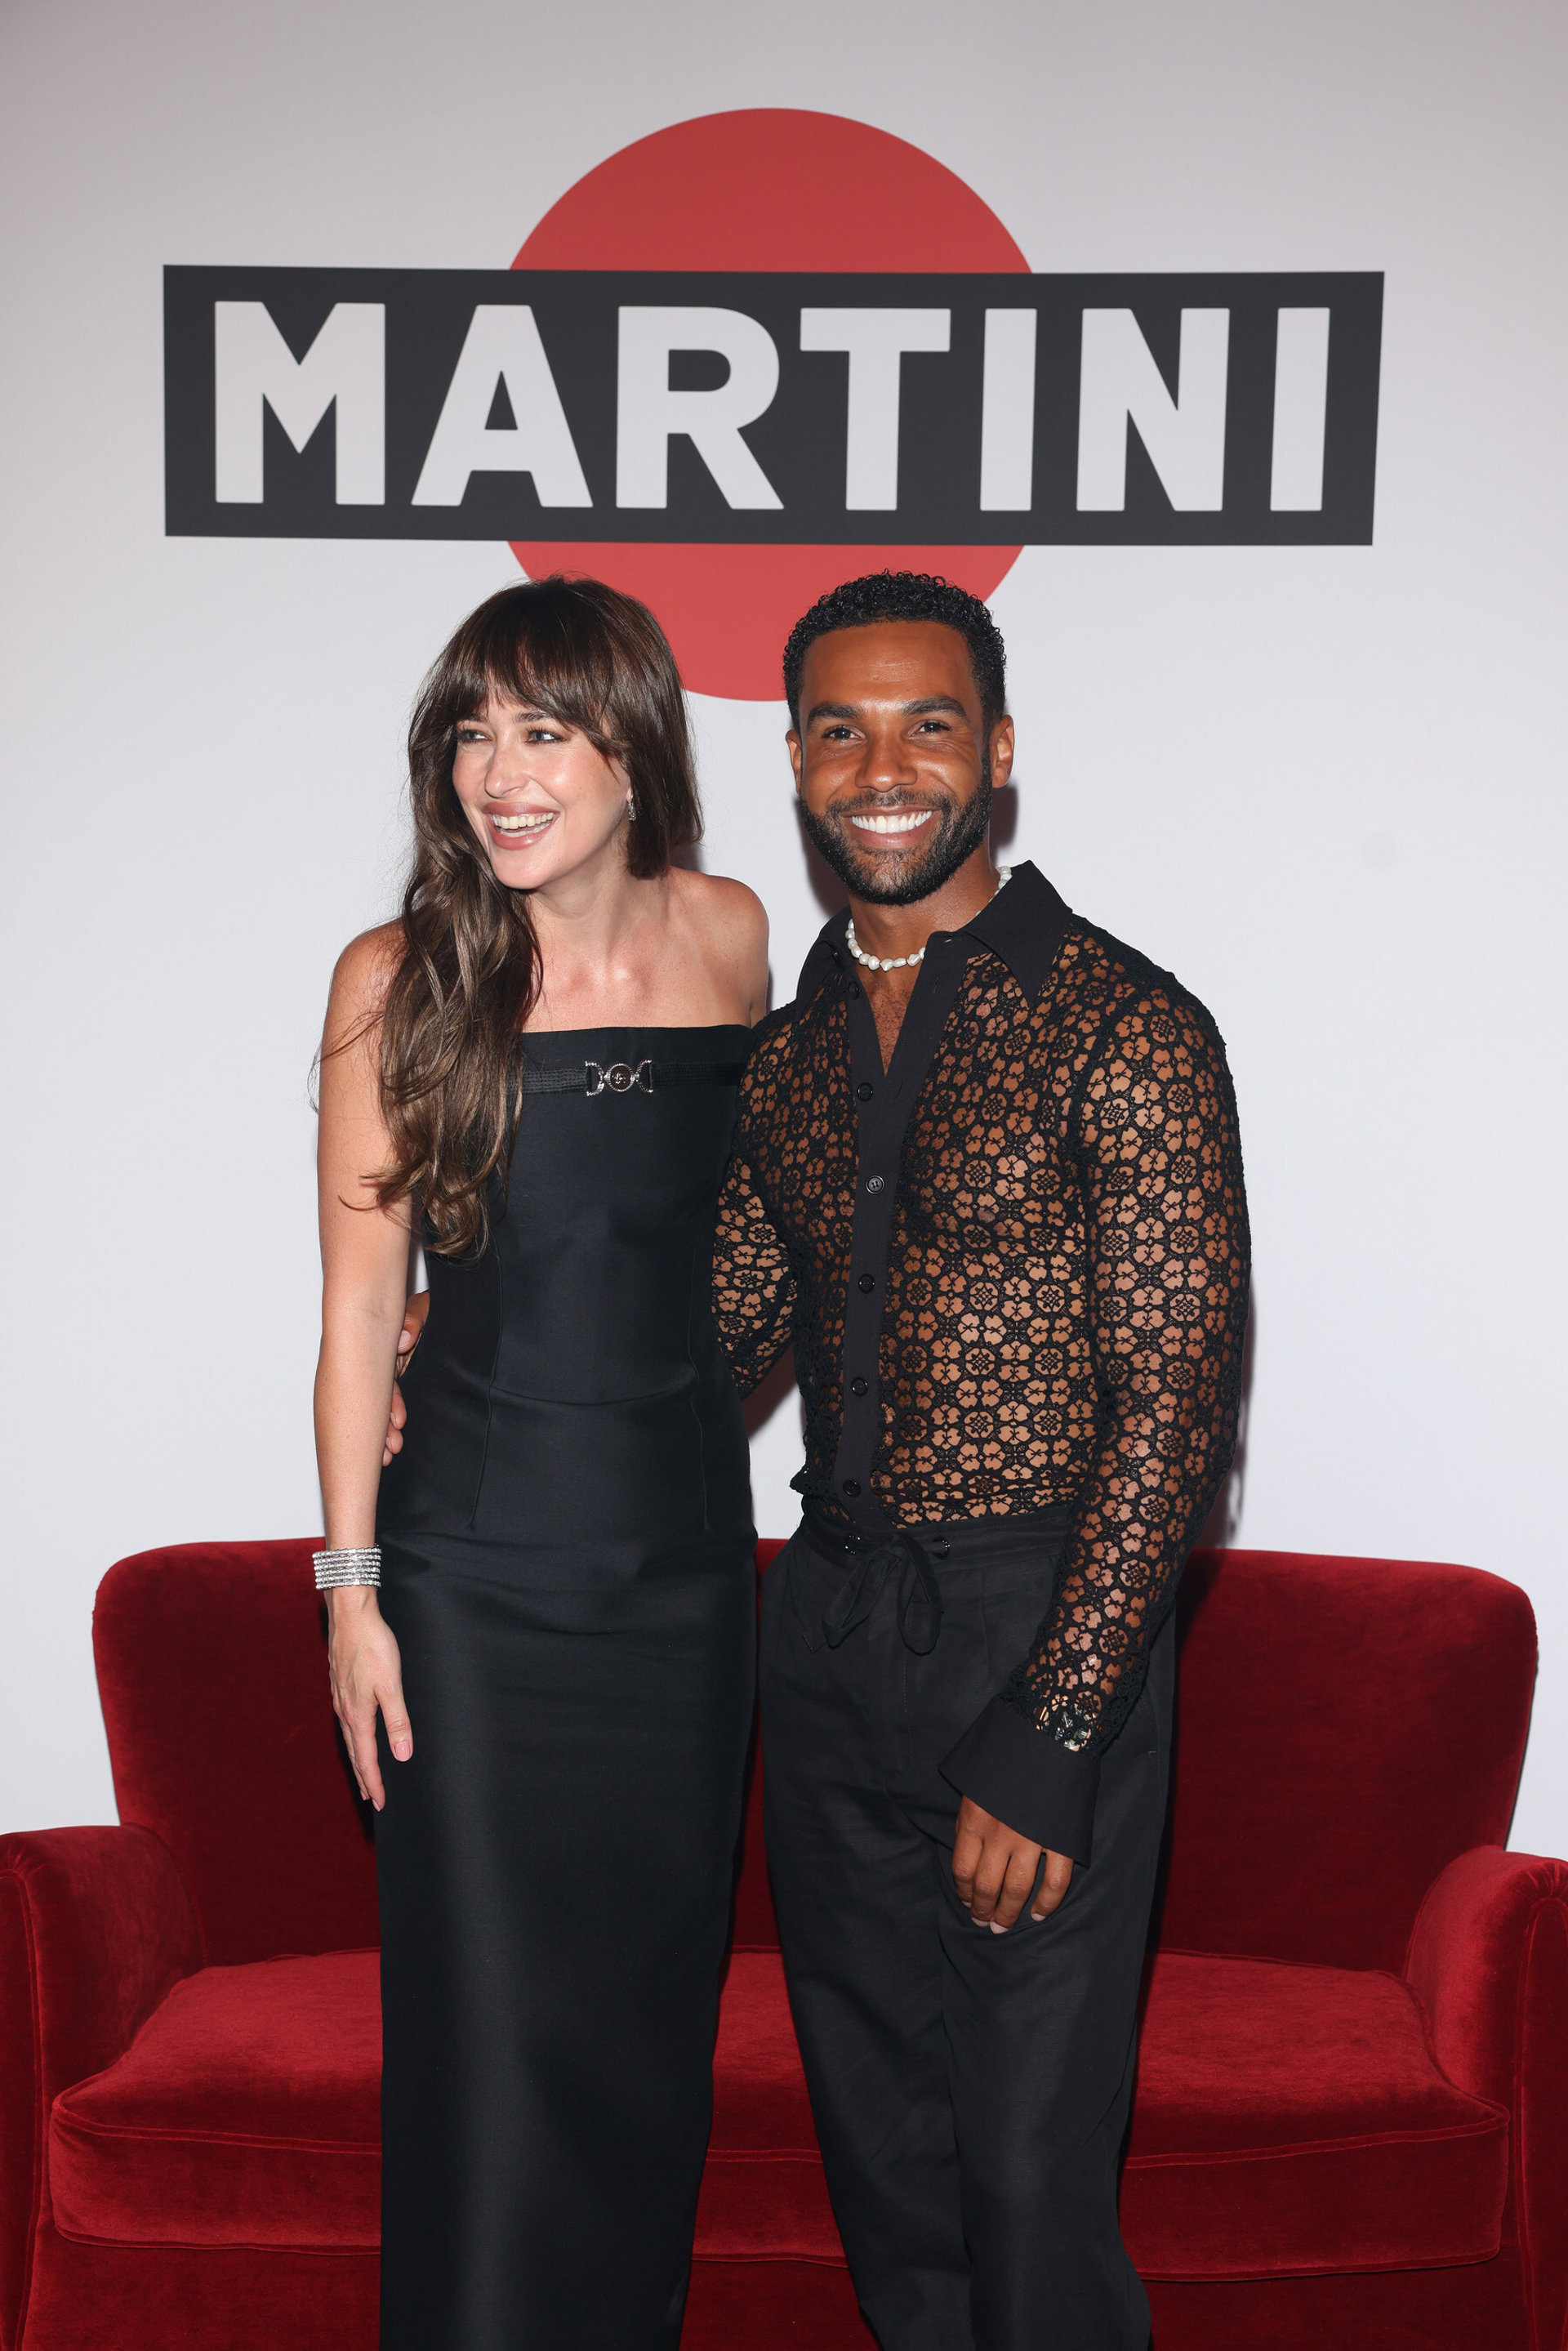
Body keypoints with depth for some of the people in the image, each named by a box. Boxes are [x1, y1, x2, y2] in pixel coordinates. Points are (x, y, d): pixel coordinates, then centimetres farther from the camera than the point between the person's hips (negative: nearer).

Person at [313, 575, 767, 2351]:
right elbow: (361, 1300, -5)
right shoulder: (398, 976, -8)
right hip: (478, 1557, -3)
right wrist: (351, 1586, -6)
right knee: (489, 2018, 2)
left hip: (684, 1539, 3)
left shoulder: (730, 939, 1)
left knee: (653, 1999, 13)